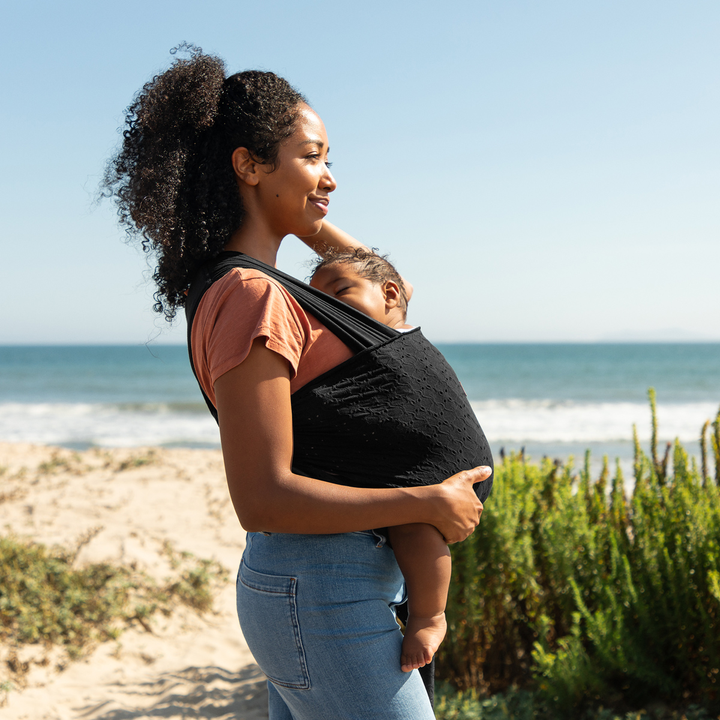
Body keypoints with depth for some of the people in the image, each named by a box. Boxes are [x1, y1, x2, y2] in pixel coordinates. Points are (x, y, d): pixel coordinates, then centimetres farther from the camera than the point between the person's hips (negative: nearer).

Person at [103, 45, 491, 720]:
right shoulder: (252, 300, -20)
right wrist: (430, 502, -19)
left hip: (291, 581, 10)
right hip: (325, 596, -10)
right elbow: (260, 499, -25)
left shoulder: (227, 290, 11)